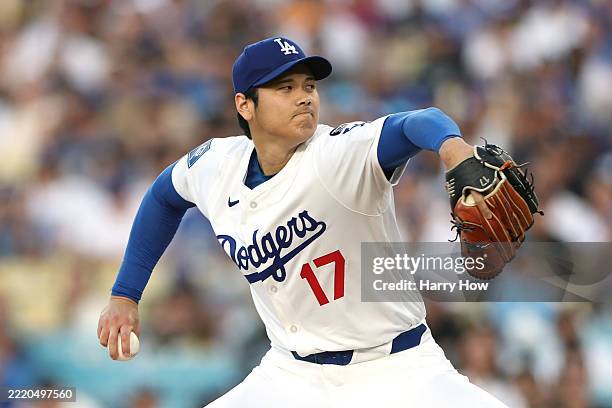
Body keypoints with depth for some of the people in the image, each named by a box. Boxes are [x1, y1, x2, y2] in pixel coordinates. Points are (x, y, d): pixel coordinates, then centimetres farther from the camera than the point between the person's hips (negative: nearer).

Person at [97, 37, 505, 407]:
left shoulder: (340, 154, -23)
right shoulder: (215, 166, -4)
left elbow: (415, 124, -44)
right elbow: (165, 196, 20)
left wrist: (452, 146, -67)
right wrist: (124, 296, 18)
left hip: (397, 371, -5)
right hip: (292, 374, 5)